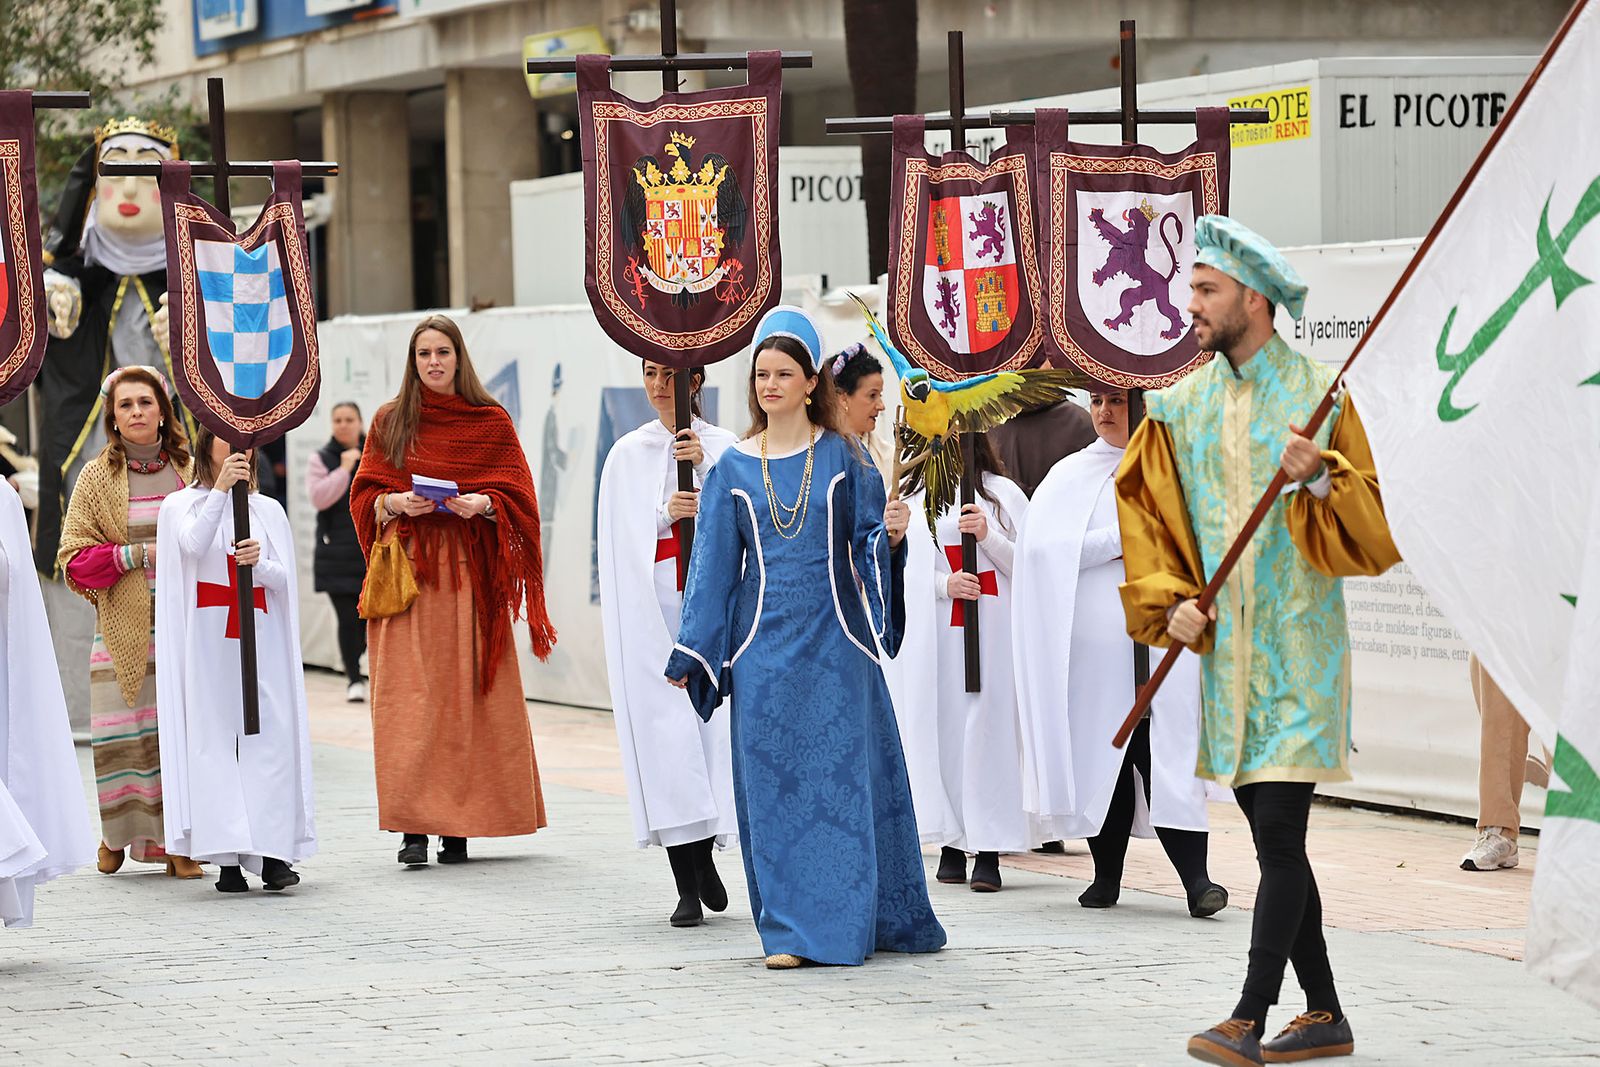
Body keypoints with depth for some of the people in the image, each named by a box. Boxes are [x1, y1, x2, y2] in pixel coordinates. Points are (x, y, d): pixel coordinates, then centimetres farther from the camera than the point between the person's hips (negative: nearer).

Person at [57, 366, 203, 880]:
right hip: (125, 629, -1)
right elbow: (75, 560, 2)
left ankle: (180, 843, 2)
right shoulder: (96, 478, 7)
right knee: (124, 736, -5)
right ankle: (117, 833, 17)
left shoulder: (191, 469, 9)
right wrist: (138, 554, -10)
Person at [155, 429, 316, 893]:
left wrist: (260, 562, -16)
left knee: (269, 738, -8)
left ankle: (273, 853, -10)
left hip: (262, 643, 2)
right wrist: (221, 489, -20)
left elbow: (284, 580, 5)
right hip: (208, 641, -2)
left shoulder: (268, 510, 14)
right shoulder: (182, 505, 7)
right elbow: (194, 547, -13)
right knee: (215, 737, -7)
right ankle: (228, 858, -8)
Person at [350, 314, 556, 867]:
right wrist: (395, 503, -10)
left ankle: (459, 827, 3)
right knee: (407, 691, -9)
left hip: (469, 571, 0)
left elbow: (517, 499, 6)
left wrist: (482, 504, -13)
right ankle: (413, 826, -12)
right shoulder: (390, 421, 10)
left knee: (465, 691, -2)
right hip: (407, 568, 0)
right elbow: (364, 498, 10)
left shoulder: (492, 423, 7)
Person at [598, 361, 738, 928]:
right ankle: (688, 885, -3)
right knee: (663, 728, -5)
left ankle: (703, 858, 12)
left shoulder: (725, 447, 7)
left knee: (709, 718, -7)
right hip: (649, 602, 1)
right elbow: (623, 534, 4)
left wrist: (704, 466, -16)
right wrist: (666, 514, -13)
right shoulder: (628, 453, 10)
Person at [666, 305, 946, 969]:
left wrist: (890, 535, -21)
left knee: (844, 776, -3)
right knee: (774, 786, 0)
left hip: (833, 641, -1)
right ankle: (790, 929, 5)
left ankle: (849, 920, 4)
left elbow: (869, 546, 2)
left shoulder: (844, 458, 3)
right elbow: (715, 565, 9)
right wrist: (690, 655, 6)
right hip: (764, 647, 2)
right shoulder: (733, 469, 7)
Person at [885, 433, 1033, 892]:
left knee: (988, 727, -8)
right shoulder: (913, 498, 11)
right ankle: (952, 844, 6)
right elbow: (900, 568, 6)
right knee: (941, 729, -1)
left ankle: (989, 850, -8)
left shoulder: (1002, 494, 9)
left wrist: (989, 536, -11)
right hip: (934, 637, 1)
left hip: (992, 631, -1)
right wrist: (944, 584, -11)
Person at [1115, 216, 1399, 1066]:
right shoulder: (1182, 408, 8)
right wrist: (1168, 602, -3)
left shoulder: (1318, 395, -3)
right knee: (1275, 840, 9)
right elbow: (1142, 516, 12)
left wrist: (1321, 480, -22)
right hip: (1224, 647, 5)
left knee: (1279, 834, -10)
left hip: (1296, 649, -5)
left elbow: (1372, 531, -4)